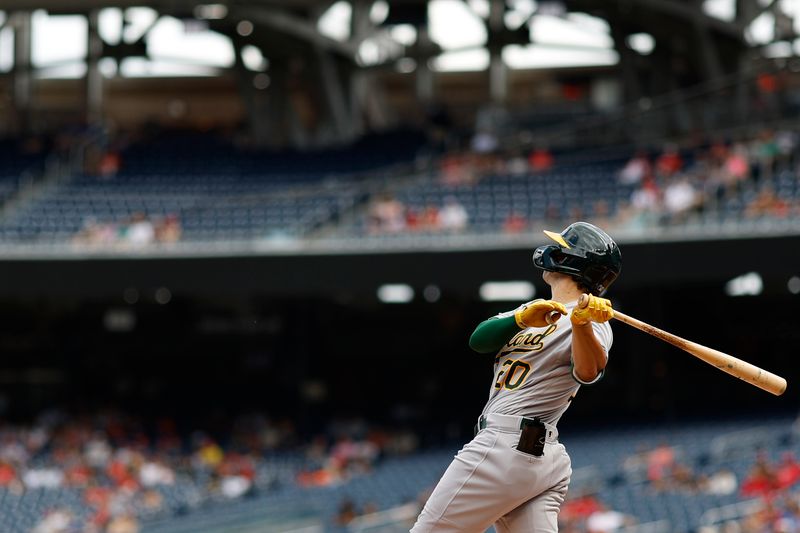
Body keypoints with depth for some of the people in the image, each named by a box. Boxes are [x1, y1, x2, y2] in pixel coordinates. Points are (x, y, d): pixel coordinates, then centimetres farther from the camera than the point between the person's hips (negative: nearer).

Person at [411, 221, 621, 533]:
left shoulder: (591, 323, -7)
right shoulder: (538, 310, 20)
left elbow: (588, 372, -28)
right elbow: (479, 340, 4)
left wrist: (581, 323, -47)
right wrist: (523, 319, -16)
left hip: (504, 448, -9)